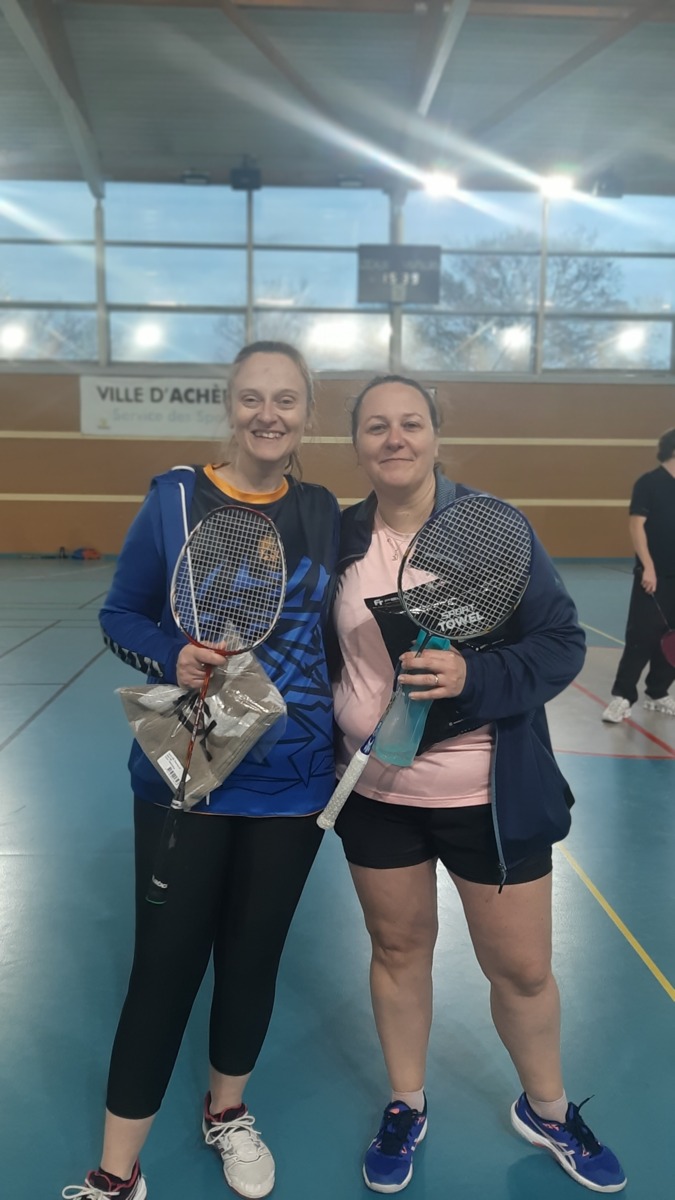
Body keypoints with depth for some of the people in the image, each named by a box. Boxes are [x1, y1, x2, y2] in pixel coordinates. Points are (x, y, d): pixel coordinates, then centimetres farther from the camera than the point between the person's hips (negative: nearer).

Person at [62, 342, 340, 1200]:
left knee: (253, 957, 17)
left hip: (293, 783, 3)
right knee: (164, 965, 6)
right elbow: (119, 616, -1)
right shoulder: (174, 499, -7)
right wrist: (171, 657, -20)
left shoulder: (323, 513, 1)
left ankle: (227, 1115, 45)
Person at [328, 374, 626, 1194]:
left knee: (522, 969, 13)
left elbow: (561, 643, -11)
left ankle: (546, 1111, 43)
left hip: (490, 796, -2)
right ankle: (405, 1109, 44)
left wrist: (472, 676, -27)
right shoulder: (340, 538, -3)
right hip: (375, 794, 2)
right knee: (398, 950, 18)